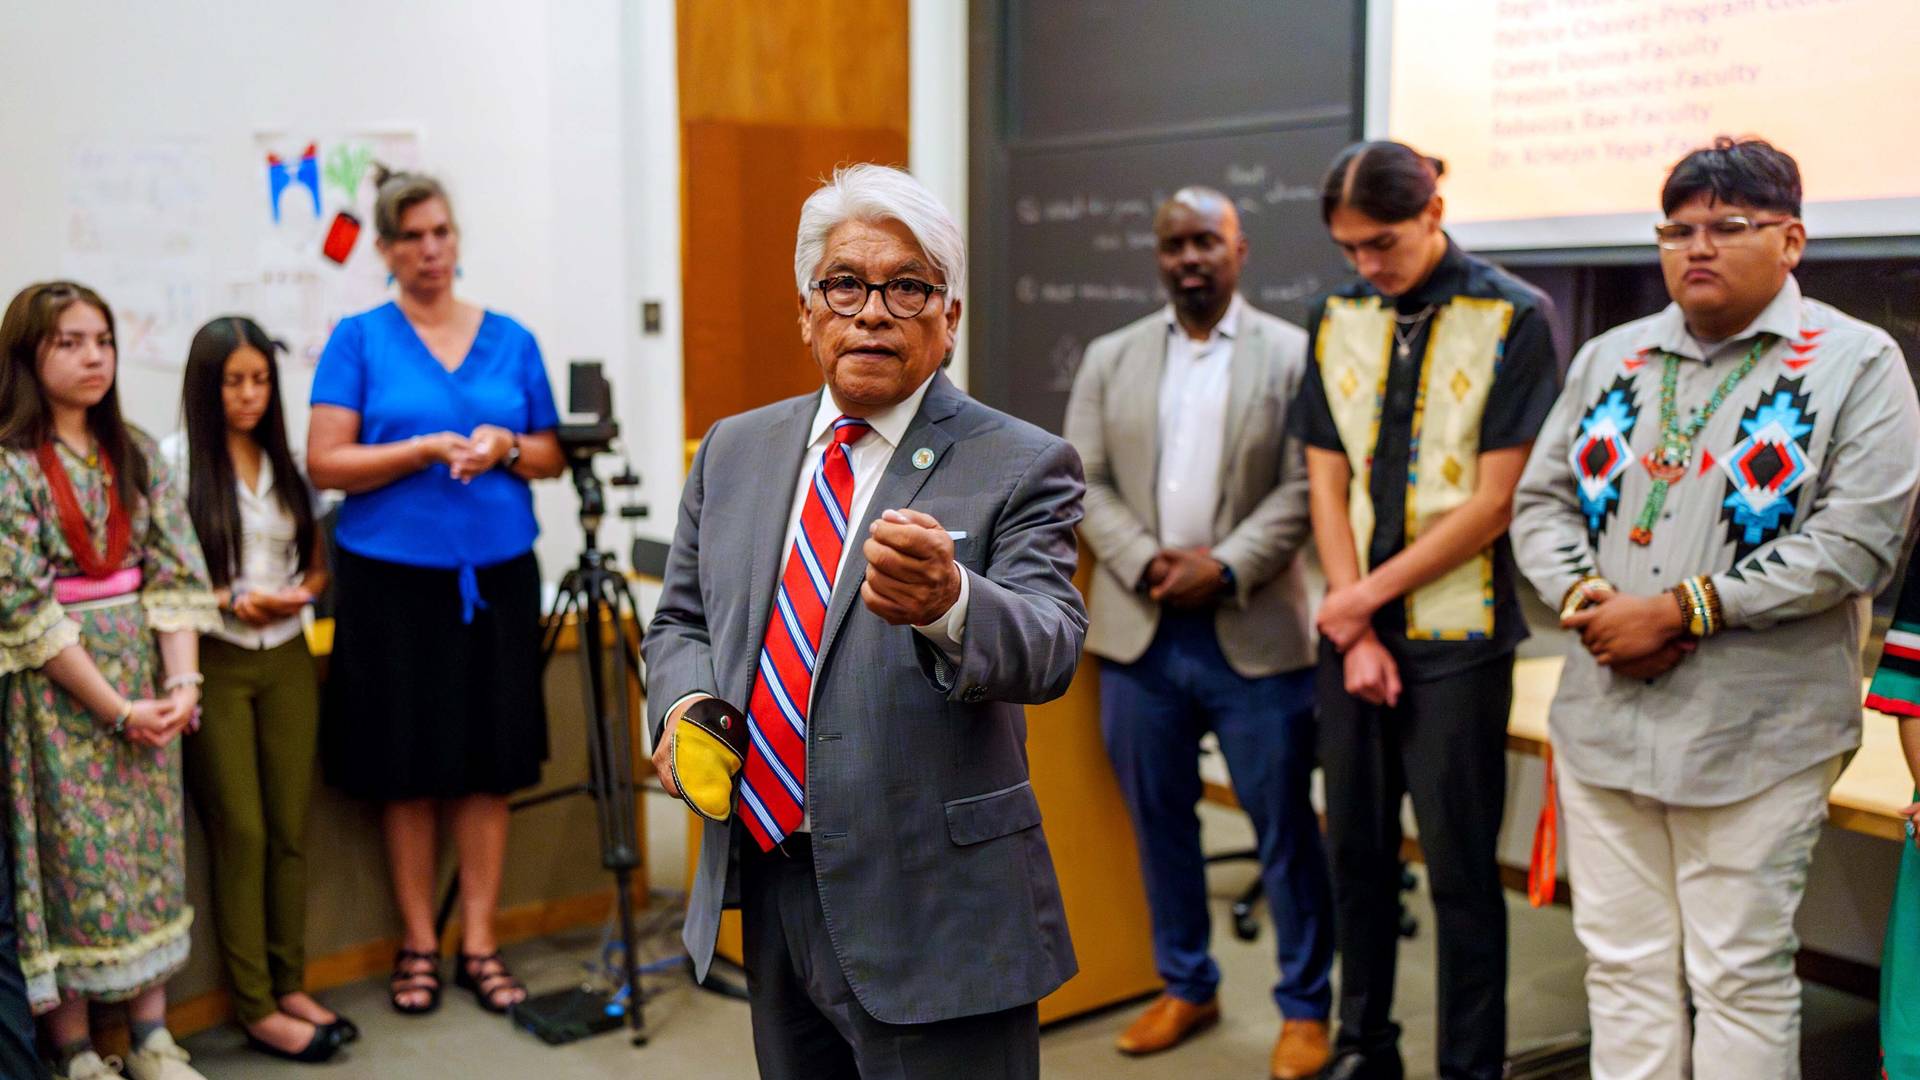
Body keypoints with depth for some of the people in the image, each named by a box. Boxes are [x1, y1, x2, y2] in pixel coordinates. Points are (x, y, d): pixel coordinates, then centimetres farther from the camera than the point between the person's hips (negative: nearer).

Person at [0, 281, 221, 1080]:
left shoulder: (137, 454, 7)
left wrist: (183, 680, -11)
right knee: (73, 858, 1)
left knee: (151, 854, 8)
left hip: (144, 674, 5)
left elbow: (175, 573, 2)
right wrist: (116, 709, -15)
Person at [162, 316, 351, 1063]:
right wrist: (232, 602, -17)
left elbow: (318, 564, 15)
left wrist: (298, 594, -6)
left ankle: (289, 985, 17)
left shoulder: (288, 464, 10)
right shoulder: (172, 461, -4)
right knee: (240, 833, -2)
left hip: (287, 659, 4)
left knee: (290, 829, 6)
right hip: (215, 662, -4)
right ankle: (256, 1009, 5)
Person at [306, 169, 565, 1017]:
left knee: (490, 762, 5)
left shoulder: (511, 339, 9)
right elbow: (326, 462, -7)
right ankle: (418, 943, 19)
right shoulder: (359, 339, 0)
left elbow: (552, 455, 11)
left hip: (497, 573, 3)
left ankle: (478, 942, 16)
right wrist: (425, 449, -18)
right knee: (408, 765, 5)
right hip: (392, 576, -2)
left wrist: (505, 447, -9)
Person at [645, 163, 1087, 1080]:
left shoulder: (1020, 466, -7)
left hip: (931, 914, -5)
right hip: (766, 895, 5)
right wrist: (683, 702, -6)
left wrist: (949, 605, -43)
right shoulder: (733, 451, 9)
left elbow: (1048, 643, -21)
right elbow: (680, 618, 16)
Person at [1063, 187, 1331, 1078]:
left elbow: (1303, 488, -6)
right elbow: (1085, 484, 5)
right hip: (1140, 634, 3)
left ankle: (1305, 1005, 18)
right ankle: (1185, 985, 29)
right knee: (1159, 821, 12)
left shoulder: (1294, 355, 1)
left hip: (1254, 634, -3)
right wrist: (1148, 563, -10)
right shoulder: (1110, 359, 10)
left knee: (1285, 826, 4)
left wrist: (1223, 568, -16)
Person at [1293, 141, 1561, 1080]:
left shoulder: (1512, 317, -6)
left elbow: (1494, 501, -10)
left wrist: (1369, 596, -9)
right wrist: (1357, 636, -4)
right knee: (1357, 850, 12)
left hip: (1456, 635, -4)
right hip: (1352, 629, 4)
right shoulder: (1337, 319, 7)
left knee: (1460, 866, 2)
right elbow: (1327, 485, 5)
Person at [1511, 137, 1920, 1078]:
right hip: (1601, 714, 5)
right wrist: (1584, 599, -10)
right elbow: (1542, 500, 11)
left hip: (1753, 735, -4)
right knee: (1622, 965, 12)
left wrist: (1676, 612, -17)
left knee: (1739, 978, 5)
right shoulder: (1609, 359, 12)